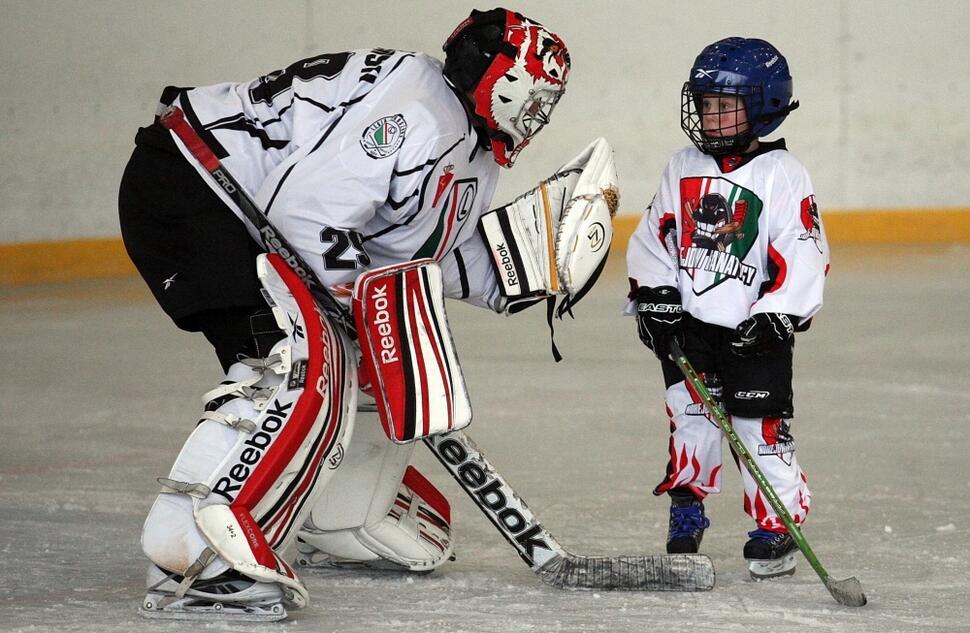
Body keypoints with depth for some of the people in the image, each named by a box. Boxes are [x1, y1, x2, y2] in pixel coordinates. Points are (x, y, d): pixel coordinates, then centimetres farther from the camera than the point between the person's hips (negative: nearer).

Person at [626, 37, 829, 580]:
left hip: (757, 330, -4)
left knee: (761, 428, -5)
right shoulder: (684, 168, 8)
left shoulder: (782, 175, -8)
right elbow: (654, 235, 13)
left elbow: (804, 255, -11)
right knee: (690, 419, 4)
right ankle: (686, 522, 17)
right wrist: (655, 295, 1)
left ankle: (777, 529, 4)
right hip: (688, 325, 4)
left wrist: (773, 319, -16)